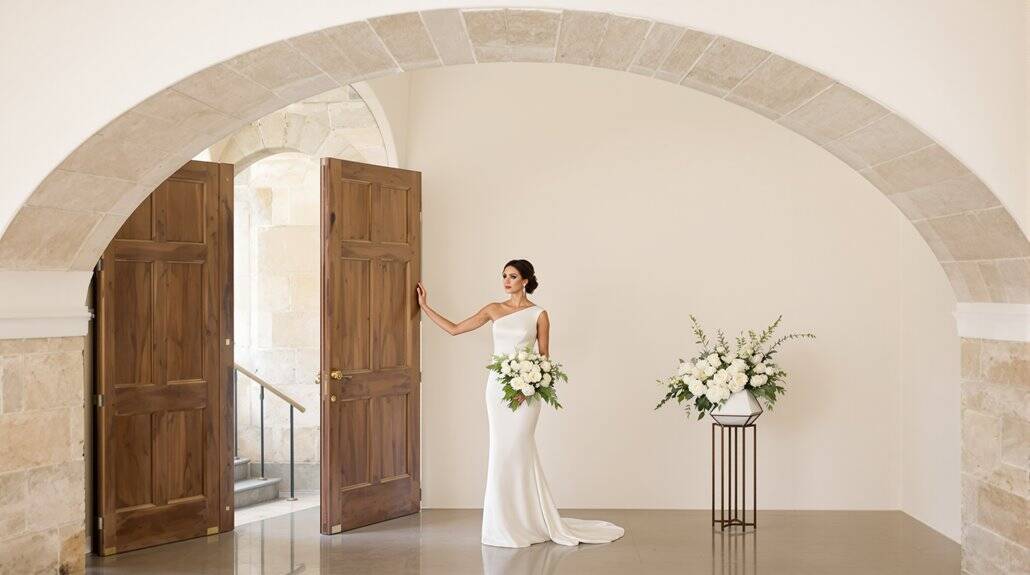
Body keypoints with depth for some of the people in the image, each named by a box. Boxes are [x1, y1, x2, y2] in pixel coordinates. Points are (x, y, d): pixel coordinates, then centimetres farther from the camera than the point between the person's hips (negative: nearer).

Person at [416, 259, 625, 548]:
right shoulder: (494, 310, 9)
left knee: (516, 451, -6)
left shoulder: (538, 314, -1)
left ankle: (525, 522, 7)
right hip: (497, 385, 4)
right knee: (502, 452, 5)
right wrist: (425, 306, 10)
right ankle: (507, 523, 14)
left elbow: (544, 358, 0)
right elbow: (454, 329, 11)